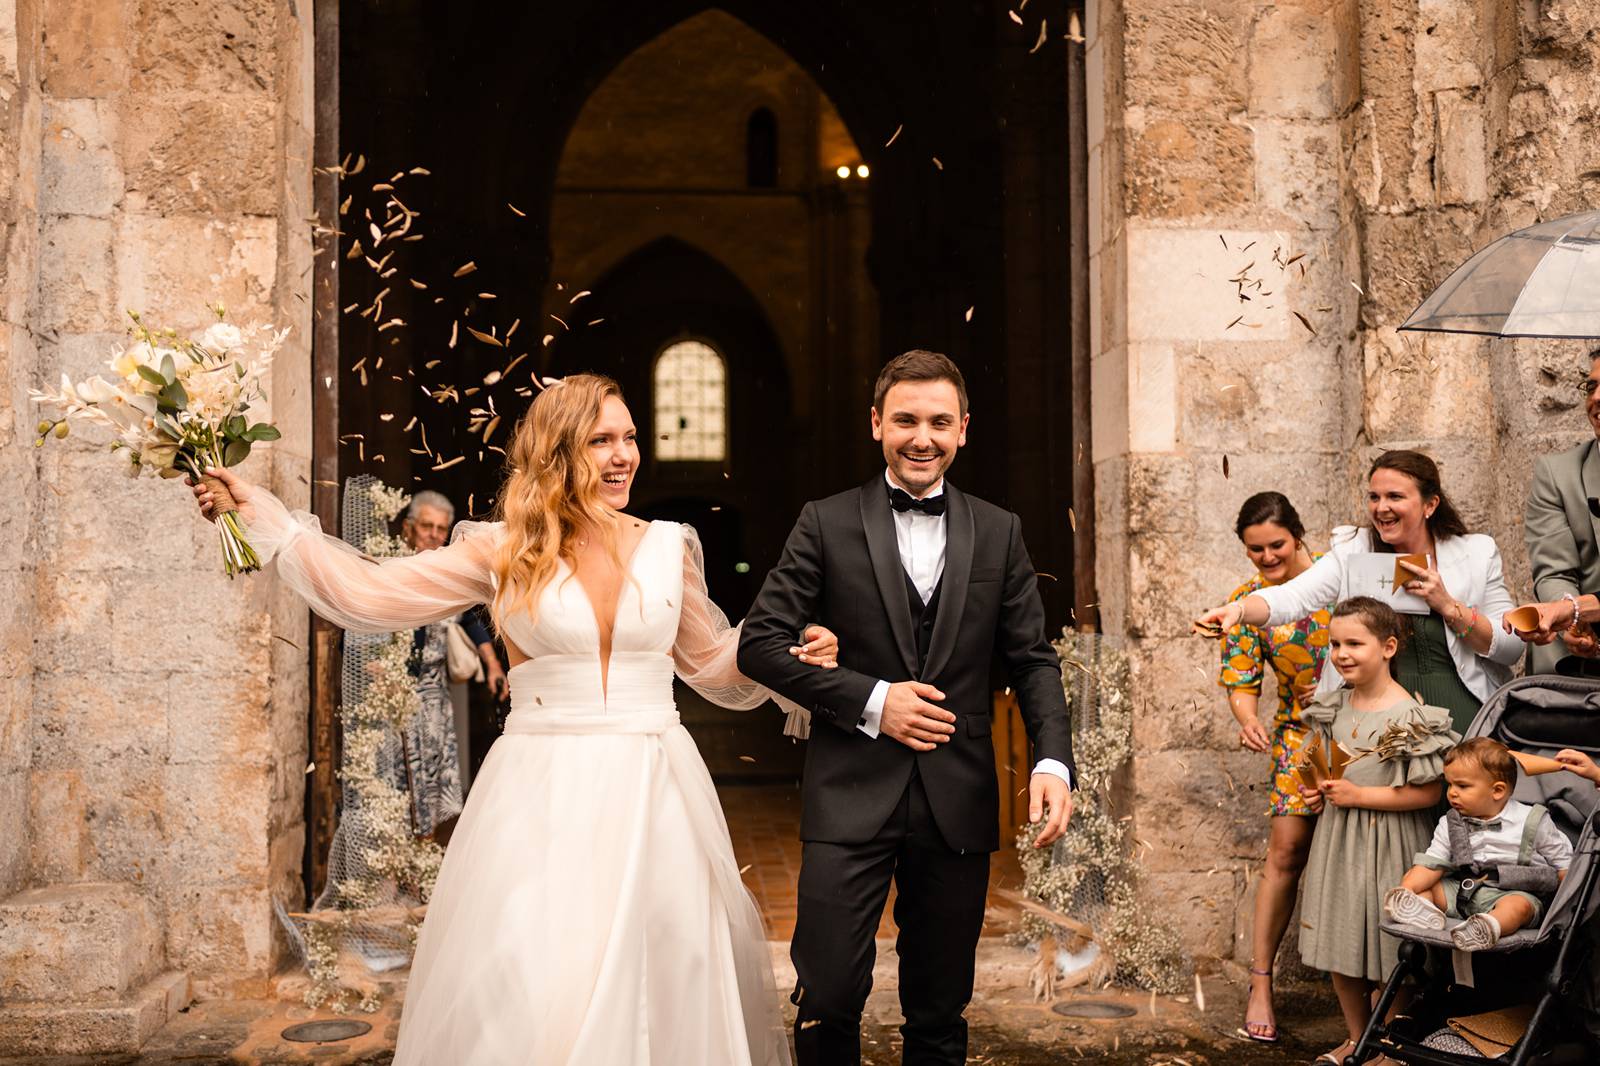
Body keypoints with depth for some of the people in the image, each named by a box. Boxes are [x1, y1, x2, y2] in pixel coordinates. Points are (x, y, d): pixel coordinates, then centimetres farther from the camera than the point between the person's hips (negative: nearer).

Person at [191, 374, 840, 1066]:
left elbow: (710, 665, 17)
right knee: (529, 996, -1)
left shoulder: (668, 548, 6)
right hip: (542, 794, -2)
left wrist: (791, 650, 1)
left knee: (663, 979, 6)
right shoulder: (504, 552, 1)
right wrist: (259, 512, 0)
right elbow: (367, 594, 0)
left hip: (653, 796, 2)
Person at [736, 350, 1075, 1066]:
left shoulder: (999, 533, 8)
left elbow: (1032, 659, 8)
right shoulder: (826, 525, 0)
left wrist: (1052, 761, -9)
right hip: (851, 797, -2)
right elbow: (760, 643, -3)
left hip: (959, 804, 3)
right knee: (828, 1002, -4)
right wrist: (870, 700, -13)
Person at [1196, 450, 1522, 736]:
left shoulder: (1477, 553, 6)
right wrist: (1238, 610, -31)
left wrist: (1448, 606, -9)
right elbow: (1293, 597, -11)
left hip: (1461, 716, 0)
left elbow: (1513, 647, 4)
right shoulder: (1354, 551, 4)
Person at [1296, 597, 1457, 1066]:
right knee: (1338, 942, 14)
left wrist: (1359, 795, -19)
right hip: (1337, 838, 7)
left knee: (1385, 947, 3)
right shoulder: (1335, 705, 5)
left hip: (1387, 846, -7)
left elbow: (1427, 794, -19)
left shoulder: (1408, 717, -18)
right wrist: (1320, 788, 2)